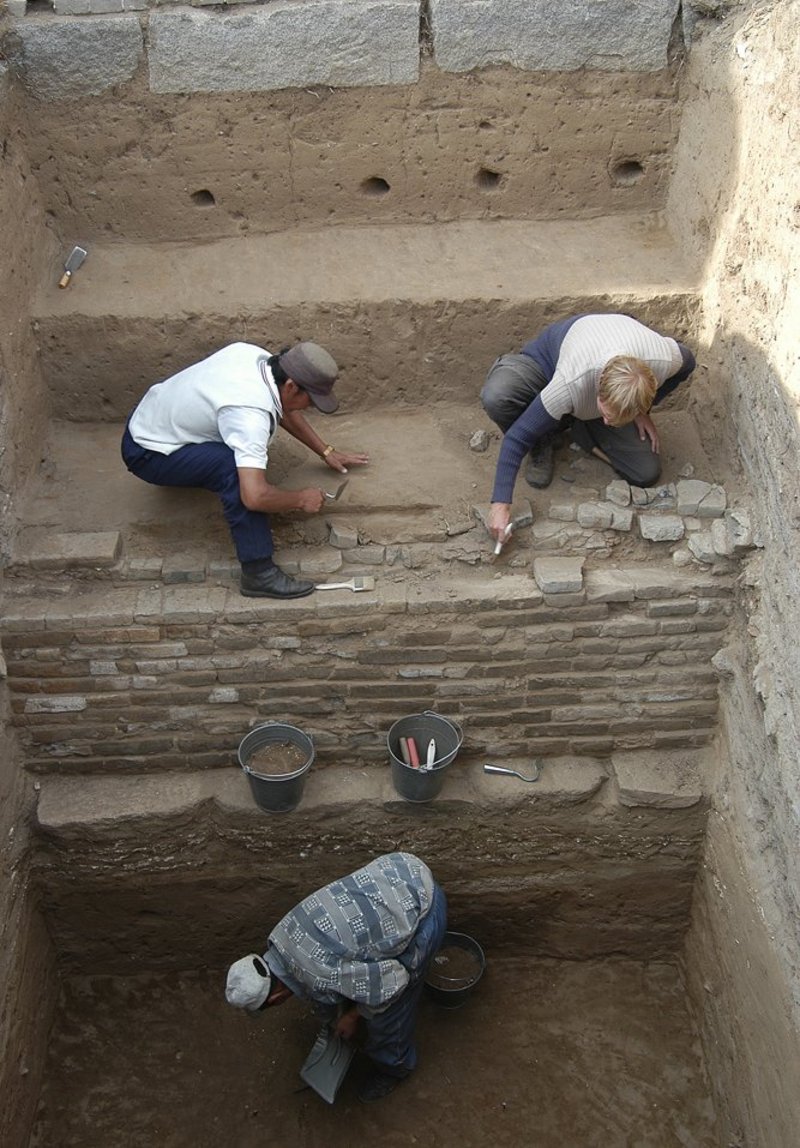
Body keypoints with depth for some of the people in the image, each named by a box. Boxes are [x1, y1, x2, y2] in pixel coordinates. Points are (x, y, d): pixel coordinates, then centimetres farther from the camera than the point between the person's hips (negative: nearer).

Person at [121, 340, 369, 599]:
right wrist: (302, 499, -23)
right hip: (146, 454, -9)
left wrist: (326, 452, 12)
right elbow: (254, 497, -41)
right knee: (235, 467, -29)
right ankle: (259, 573, -20)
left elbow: (284, 410, 11)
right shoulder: (250, 413, -34)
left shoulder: (256, 355, -9)